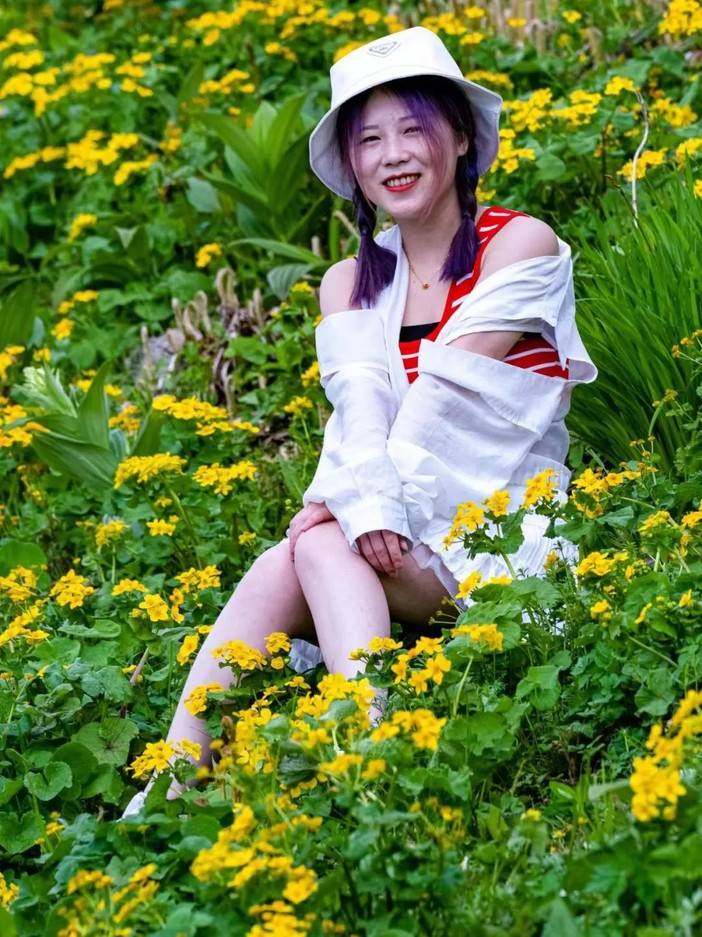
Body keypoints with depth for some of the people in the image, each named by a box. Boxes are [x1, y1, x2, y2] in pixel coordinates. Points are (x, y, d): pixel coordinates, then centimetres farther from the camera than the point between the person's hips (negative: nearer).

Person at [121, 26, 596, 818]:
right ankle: (166, 796, -41)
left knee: (313, 551, -30)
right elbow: (358, 404, -6)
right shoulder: (350, 284, 14)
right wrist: (364, 506, -26)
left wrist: (339, 511, -17)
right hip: (398, 546, 4)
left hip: (504, 546, -4)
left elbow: (443, 393, -11)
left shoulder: (521, 244, 0)